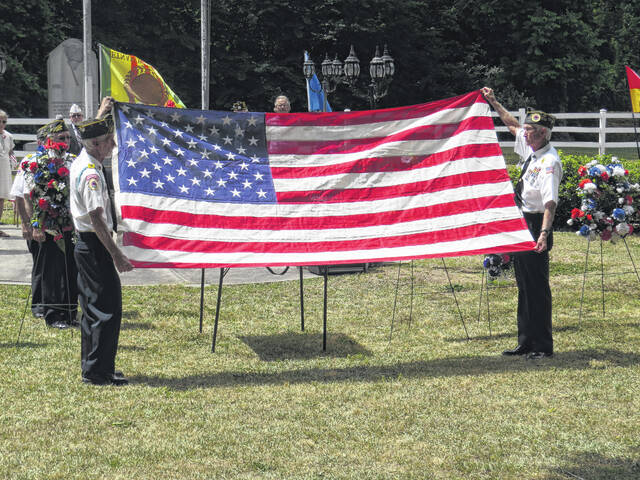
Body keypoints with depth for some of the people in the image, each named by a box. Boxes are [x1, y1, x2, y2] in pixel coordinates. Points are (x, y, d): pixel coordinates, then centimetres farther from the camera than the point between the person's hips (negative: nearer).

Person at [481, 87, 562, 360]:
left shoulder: (550, 162, -19)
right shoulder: (530, 149, 8)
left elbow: (551, 201, -29)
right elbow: (512, 124, 28)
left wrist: (544, 233, -40)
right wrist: (494, 103, 33)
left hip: (536, 226, -9)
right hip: (522, 225, 9)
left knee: (537, 286, -4)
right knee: (524, 286, 14)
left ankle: (543, 346, 4)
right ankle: (526, 343, 23)